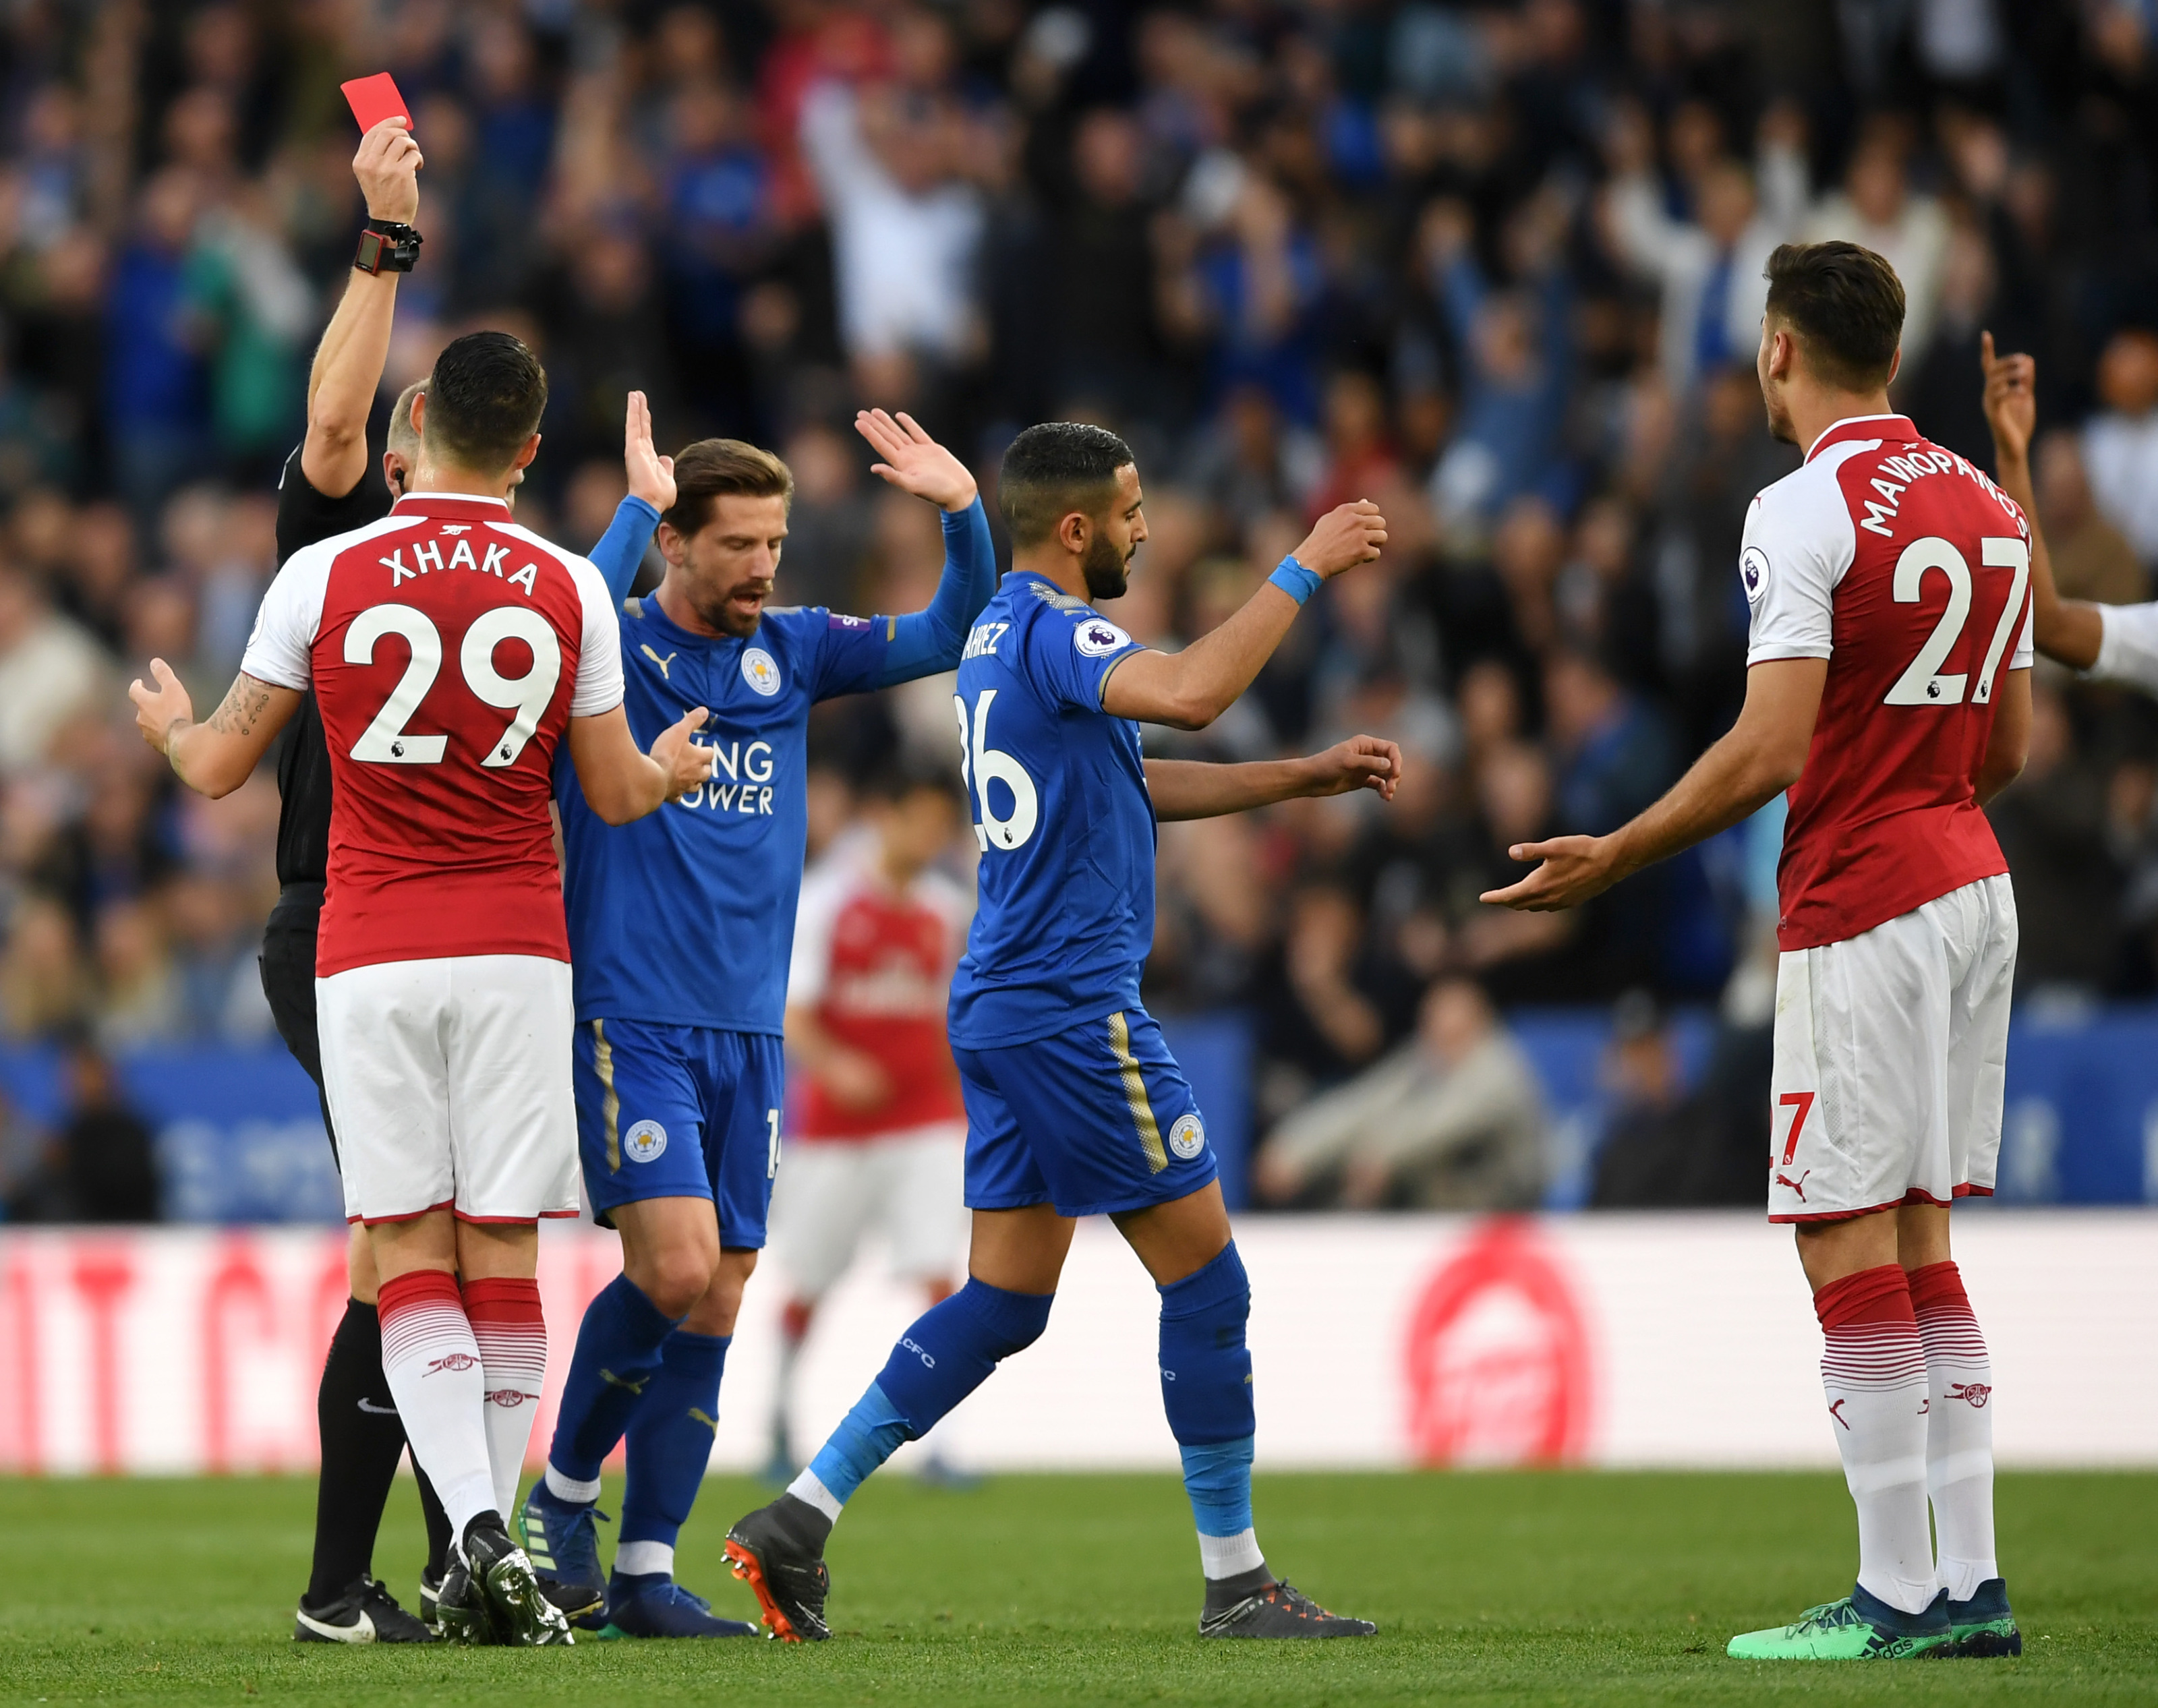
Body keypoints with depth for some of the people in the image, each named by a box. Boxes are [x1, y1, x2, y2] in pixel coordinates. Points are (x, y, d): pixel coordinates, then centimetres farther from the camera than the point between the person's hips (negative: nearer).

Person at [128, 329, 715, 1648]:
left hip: (371, 961, -1)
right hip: (517, 956, 1)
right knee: (504, 1254, 6)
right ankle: (493, 1564, 5)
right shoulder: (570, 588, 1)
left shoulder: (326, 575, -2)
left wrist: (169, 723, 31)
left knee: (410, 1258, -1)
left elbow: (221, 767, 7)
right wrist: (676, 768, 33)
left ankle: (477, 1527, -19)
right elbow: (618, 795, 9)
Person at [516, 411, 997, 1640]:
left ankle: (646, 1575, 9)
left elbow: (952, 637, 11)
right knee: (676, 1266, -18)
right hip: (631, 1019, -6)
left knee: (715, 1308, 3)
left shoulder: (794, 651, 10)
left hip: (750, 1031, 6)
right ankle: (563, 1494, 4)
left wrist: (963, 512, -5)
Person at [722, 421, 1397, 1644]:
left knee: (1005, 1299, 10)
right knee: (1206, 1279, -2)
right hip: (1075, 1006, -10)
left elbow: (1133, 781, 27)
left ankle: (801, 1520, 4)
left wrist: (1308, 776, 23)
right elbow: (1190, 693, -33)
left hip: (1004, 1009, 10)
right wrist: (1305, 569, -24)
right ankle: (1237, 1582, 2)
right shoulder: (1053, 630, -14)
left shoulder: (1000, 633, 17)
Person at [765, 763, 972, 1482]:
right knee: (807, 1283, 8)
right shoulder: (826, 901, -7)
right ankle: (778, 1415, 31)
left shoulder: (946, 908, 8)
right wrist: (834, 1066, -29)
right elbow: (791, 1015, -12)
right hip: (834, 1121, -3)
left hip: (926, 1121, 3)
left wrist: (959, 1109, 18)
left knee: (939, 1275, -13)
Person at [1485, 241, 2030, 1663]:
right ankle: (1971, 1584, 7)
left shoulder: (1805, 511, -12)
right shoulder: (1987, 508, 12)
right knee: (1921, 1244, 11)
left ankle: (1896, 1592, -6)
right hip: (1973, 882, 8)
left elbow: (1769, 750, -19)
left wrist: (1613, 859, -10)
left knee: (1850, 1249, -5)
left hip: (1859, 906, -8)